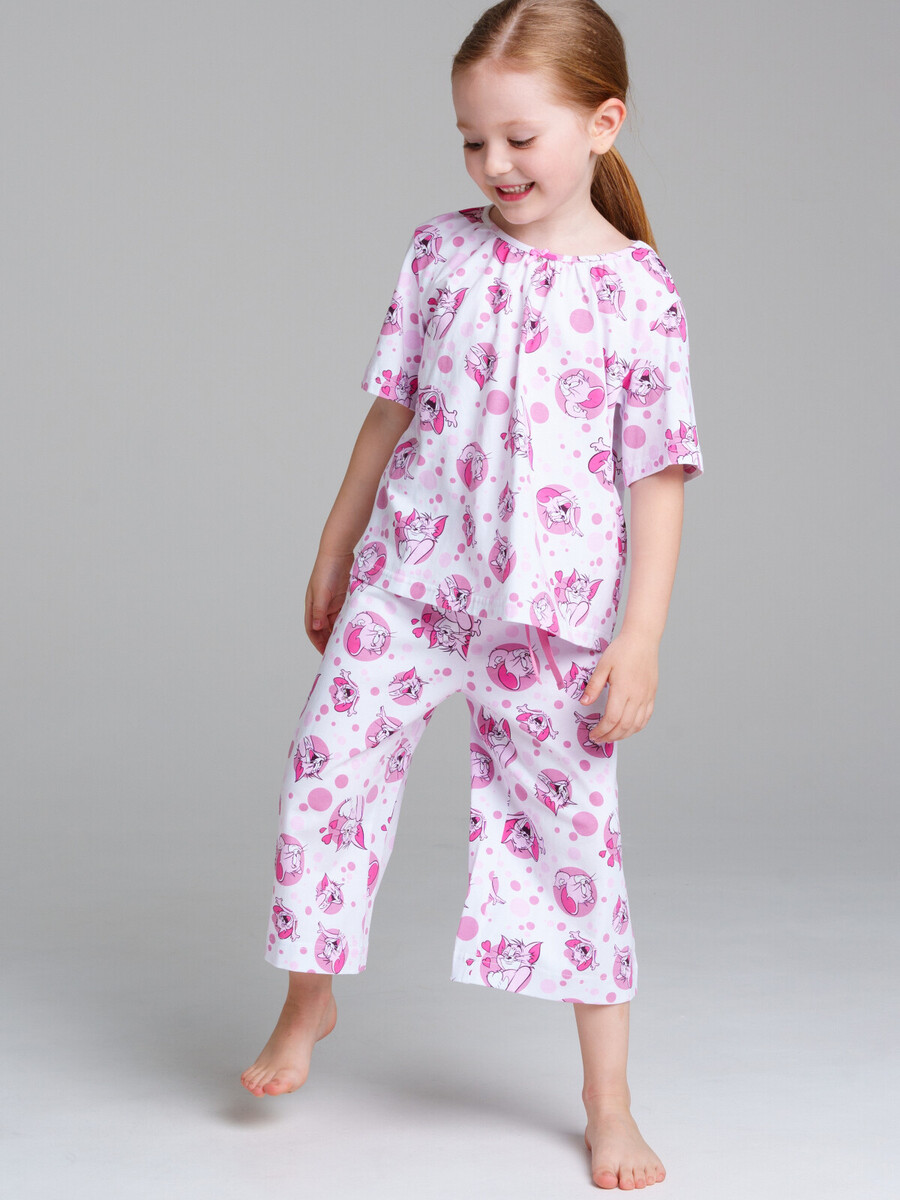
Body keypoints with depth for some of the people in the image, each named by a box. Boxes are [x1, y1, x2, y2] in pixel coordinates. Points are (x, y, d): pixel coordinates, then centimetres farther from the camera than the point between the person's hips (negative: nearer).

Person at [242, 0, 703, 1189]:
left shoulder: (640, 291, -6)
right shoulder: (443, 252, 3)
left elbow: (659, 477, -4)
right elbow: (391, 411, 12)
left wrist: (641, 637, -8)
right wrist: (334, 550, 15)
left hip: (552, 612, -3)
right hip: (408, 580, 3)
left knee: (572, 829, 4)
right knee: (326, 770, 1)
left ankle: (609, 1103, 17)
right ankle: (309, 1003, 28)